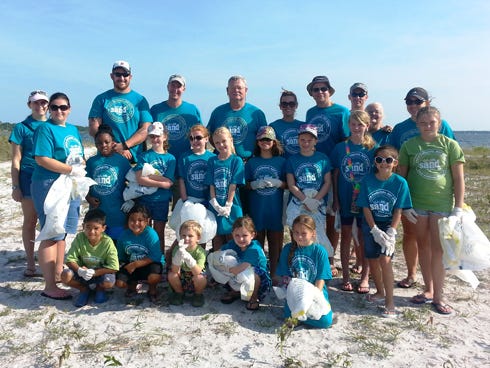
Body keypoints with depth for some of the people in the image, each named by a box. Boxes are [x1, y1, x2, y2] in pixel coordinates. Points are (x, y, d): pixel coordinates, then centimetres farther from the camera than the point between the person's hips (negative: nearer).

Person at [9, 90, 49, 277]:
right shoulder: (21, 128, 2)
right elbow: (16, 160, 1)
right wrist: (15, 186, -4)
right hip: (29, 178, -2)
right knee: (30, 221, 7)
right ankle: (31, 264, 18)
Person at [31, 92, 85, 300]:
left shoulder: (73, 130, 15)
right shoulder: (45, 129, -8)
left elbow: (80, 156, 21)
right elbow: (42, 159, -18)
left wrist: (82, 168, 0)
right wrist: (71, 170, -19)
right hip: (50, 185, -8)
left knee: (63, 233, 14)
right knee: (52, 235, -7)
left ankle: (58, 274, 26)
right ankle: (50, 287, -2)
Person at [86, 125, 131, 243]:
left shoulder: (122, 161, -3)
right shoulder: (91, 161, 4)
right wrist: (88, 198, -6)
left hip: (117, 211, -3)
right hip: (97, 211, 3)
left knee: (116, 240, 8)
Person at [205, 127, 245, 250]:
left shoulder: (237, 161, -3)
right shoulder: (212, 161, 6)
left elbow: (233, 185, -8)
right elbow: (211, 185, 1)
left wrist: (228, 205, -13)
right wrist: (215, 204, -10)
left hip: (231, 207, -3)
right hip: (215, 206, 3)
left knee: (232, 239, 4)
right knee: (217, 239, 11)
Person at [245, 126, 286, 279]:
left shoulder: (281, 161, 5)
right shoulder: (252, 162, 7)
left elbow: (287, 184, 5)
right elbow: (246, 184, 8)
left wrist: (277, 183, -14)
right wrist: (255, 184, -11)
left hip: (276, 208, 0)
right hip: (257, 209, 1)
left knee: (275, 241, 5)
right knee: (257, 240, 5)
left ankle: (274, 274, 17)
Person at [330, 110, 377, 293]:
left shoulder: (372, 148, -1)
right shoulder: (340, 147, 0)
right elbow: (335, 175, 3)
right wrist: (335, 199, -2)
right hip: (345, 199, 1)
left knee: (364, 238, 7)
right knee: (346, 236, 9)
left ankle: (365, 277, 20)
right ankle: (345, 277, 20)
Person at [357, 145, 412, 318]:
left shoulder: (400, 182, -10)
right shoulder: (368, 181, -8)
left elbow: (398, 211, -8)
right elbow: (366, 208, -7)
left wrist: (391, 232, -17)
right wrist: (375, 230, -14)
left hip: (389, 225, -2)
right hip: (371, 225, 2)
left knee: (385, 259, -16)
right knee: (373, 260, 11)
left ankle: (390, 301, -7)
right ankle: (380, 292, 34)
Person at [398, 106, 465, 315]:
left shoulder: (450, 145, -1)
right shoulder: (409, 145, 2)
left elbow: (459, 178, -1)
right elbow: (401, 175, 6)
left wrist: (458, 208, -6)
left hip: (442, 203, -1)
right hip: (416, 203, 2)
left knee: (438, 248, 0)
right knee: (423, 246, 10)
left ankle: (438, 296, 9)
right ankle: (428, 290, 24)